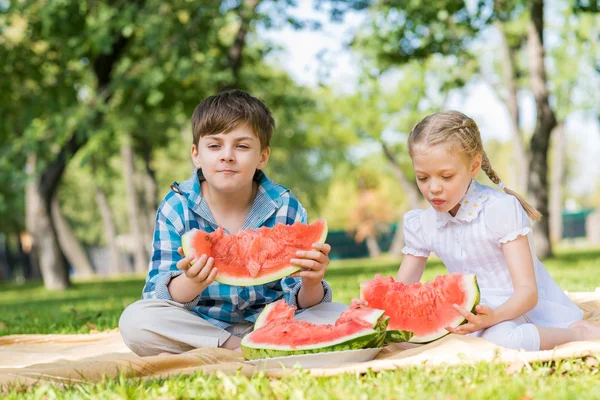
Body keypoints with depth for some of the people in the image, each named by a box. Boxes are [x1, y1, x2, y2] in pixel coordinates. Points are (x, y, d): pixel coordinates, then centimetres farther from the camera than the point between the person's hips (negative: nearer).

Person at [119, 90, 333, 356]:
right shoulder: (176, 208, -7)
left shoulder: (286, 209, -6)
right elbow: (159, 295, -13)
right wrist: (191, 283, -36)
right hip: (200, 327, -1)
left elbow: (298, 303, -7)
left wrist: (311, 284, -32)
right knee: (134, 320, -28)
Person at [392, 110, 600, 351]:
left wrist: (494, 315, -42)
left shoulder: (501, 209, -16)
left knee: (501, 337, -40)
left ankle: (579, 332, -10)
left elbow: (527, 291, -20)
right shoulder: (420, 225, 1)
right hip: (474, 313, 8)